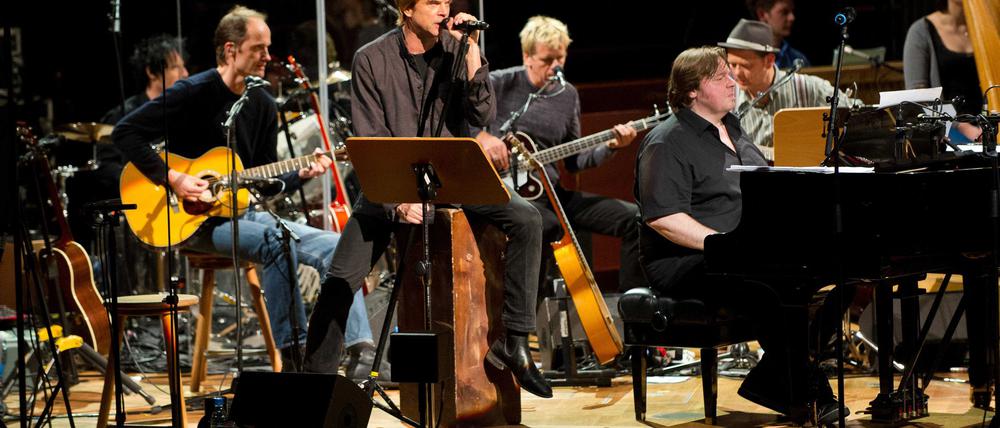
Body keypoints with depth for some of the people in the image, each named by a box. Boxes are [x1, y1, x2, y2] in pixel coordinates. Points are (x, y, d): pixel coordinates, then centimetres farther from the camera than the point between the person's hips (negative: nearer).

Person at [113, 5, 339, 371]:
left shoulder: (262, 105, 11)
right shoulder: (194, 94, -10)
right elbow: (125, 132, -14)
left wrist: (299, 174, -8)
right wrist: (172, 179, -21)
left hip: (241, 213, 7)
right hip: (194, 220, -7)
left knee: (334, 248, -11)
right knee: (276, 242, -33)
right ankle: (292, 357, -30)